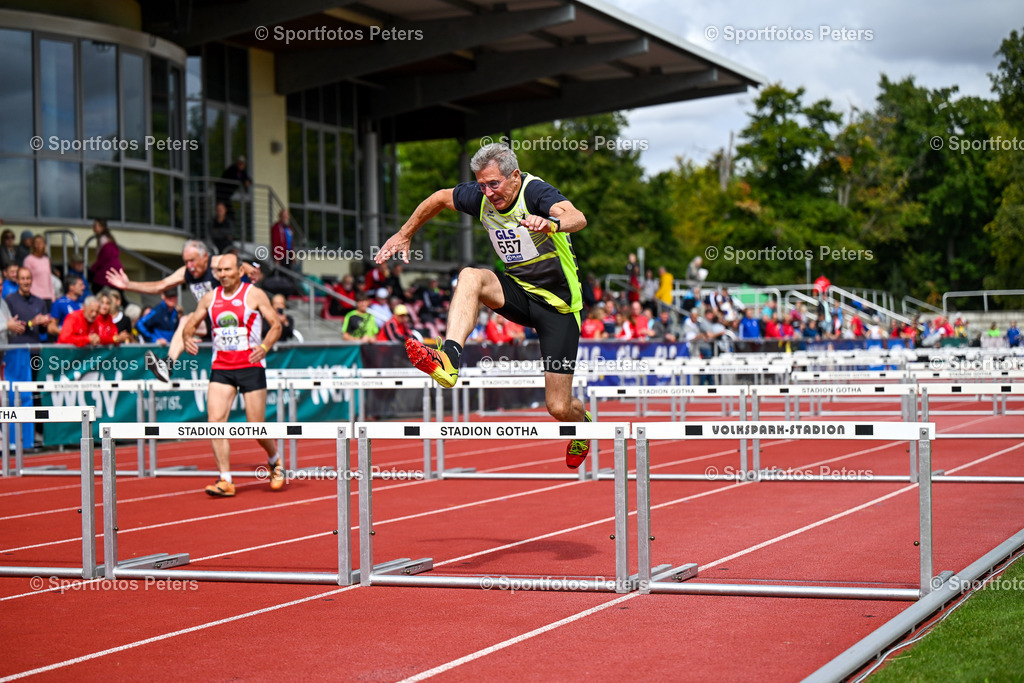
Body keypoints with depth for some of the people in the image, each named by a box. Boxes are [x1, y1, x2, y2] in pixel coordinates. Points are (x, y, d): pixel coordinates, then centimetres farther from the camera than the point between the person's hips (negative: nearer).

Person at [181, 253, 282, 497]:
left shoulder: (254, 294, -3)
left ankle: (275, 460, 31)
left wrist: (265, 346, -22)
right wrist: (187, 338, -7)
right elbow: (191, 322, 17)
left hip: (251, 366, -3)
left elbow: (276, 324, -4)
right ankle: (225, 480, -9)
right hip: (221, 368, 4)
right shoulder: (210, 298, 7)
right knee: (215, 420, -13)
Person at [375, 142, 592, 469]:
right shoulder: (482, 197, -6)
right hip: (520, 291, 5)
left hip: (559, 305, -5)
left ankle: (583, 422, 34)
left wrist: (551, 222, -65)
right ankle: (449, 359, -43)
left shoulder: (535, 191, -24)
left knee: (559, 408, -5)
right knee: (470, 277, -28)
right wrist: (404, 234, 18)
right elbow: (440, 198, 14)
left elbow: (578, 218, -44)